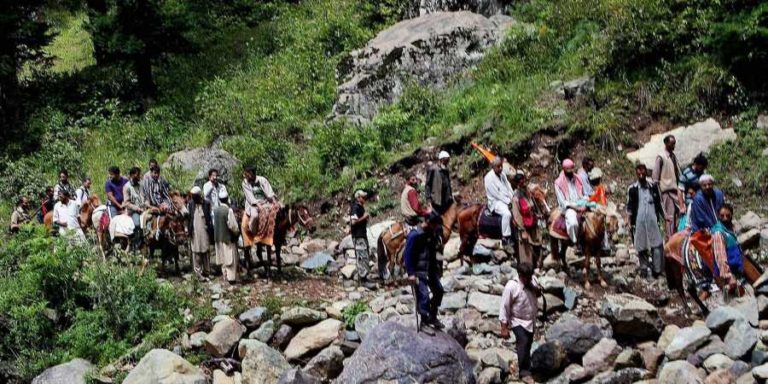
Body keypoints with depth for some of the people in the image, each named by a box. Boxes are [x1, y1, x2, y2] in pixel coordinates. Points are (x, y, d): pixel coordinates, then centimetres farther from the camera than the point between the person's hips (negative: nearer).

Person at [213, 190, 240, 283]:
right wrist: (237, 232, 0)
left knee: (223, 258, 16)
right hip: (228, 237, -6)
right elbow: (233, 226, -17)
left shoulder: (215, 210, -2)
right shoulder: (229, 210, -20)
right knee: (230, 258, 2)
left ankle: (225, 276, 24)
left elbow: (214, 223, 8)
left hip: (218, 238, 6)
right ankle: (231, 277, 5)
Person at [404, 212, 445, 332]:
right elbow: (407, 255, -20)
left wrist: (436, 266, 20)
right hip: (418, 270, -8)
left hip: (430, 269, 8)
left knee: (439, 290, 12)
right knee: (424, 296, -13)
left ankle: (432, 317, 27)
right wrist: (410, 273, -22)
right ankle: (425, 320, -2)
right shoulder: (414, 235, -21)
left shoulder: (432, 234, 4)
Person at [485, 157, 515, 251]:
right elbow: (496, 194, -17)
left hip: (507, 200, 8)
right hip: (496, 202, -8)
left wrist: (512, 199, -1)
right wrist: (508, 202, -16)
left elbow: (509, 187, 14)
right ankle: (505, 239, -27)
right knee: (507, 214, -34)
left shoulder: (502, 174, 11)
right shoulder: (489, 177, -14)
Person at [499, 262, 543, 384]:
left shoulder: (532, 281, -5)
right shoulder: (511, 287, -23)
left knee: (527, 345, 16)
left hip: (531, 321, 6)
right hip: (518, 321, -6)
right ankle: (525, 372, -17)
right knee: (523, 343, -23)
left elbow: (538, 293, 16)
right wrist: (504, 328, -19)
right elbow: (504, 308, -19)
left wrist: (538, 291, -11)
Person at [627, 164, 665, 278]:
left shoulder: (653, 186, 6)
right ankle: (645, 269, 13)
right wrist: (630, 222, 0)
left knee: (657, 245, -7)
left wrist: (663, 216, 11)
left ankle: (657, 270, -1)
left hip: (652, 220, 1)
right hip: (639, 221, -1)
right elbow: (629, 207, 6)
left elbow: (659, 203, 15)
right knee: (641, 247, 4)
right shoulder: (632, 189, 2)